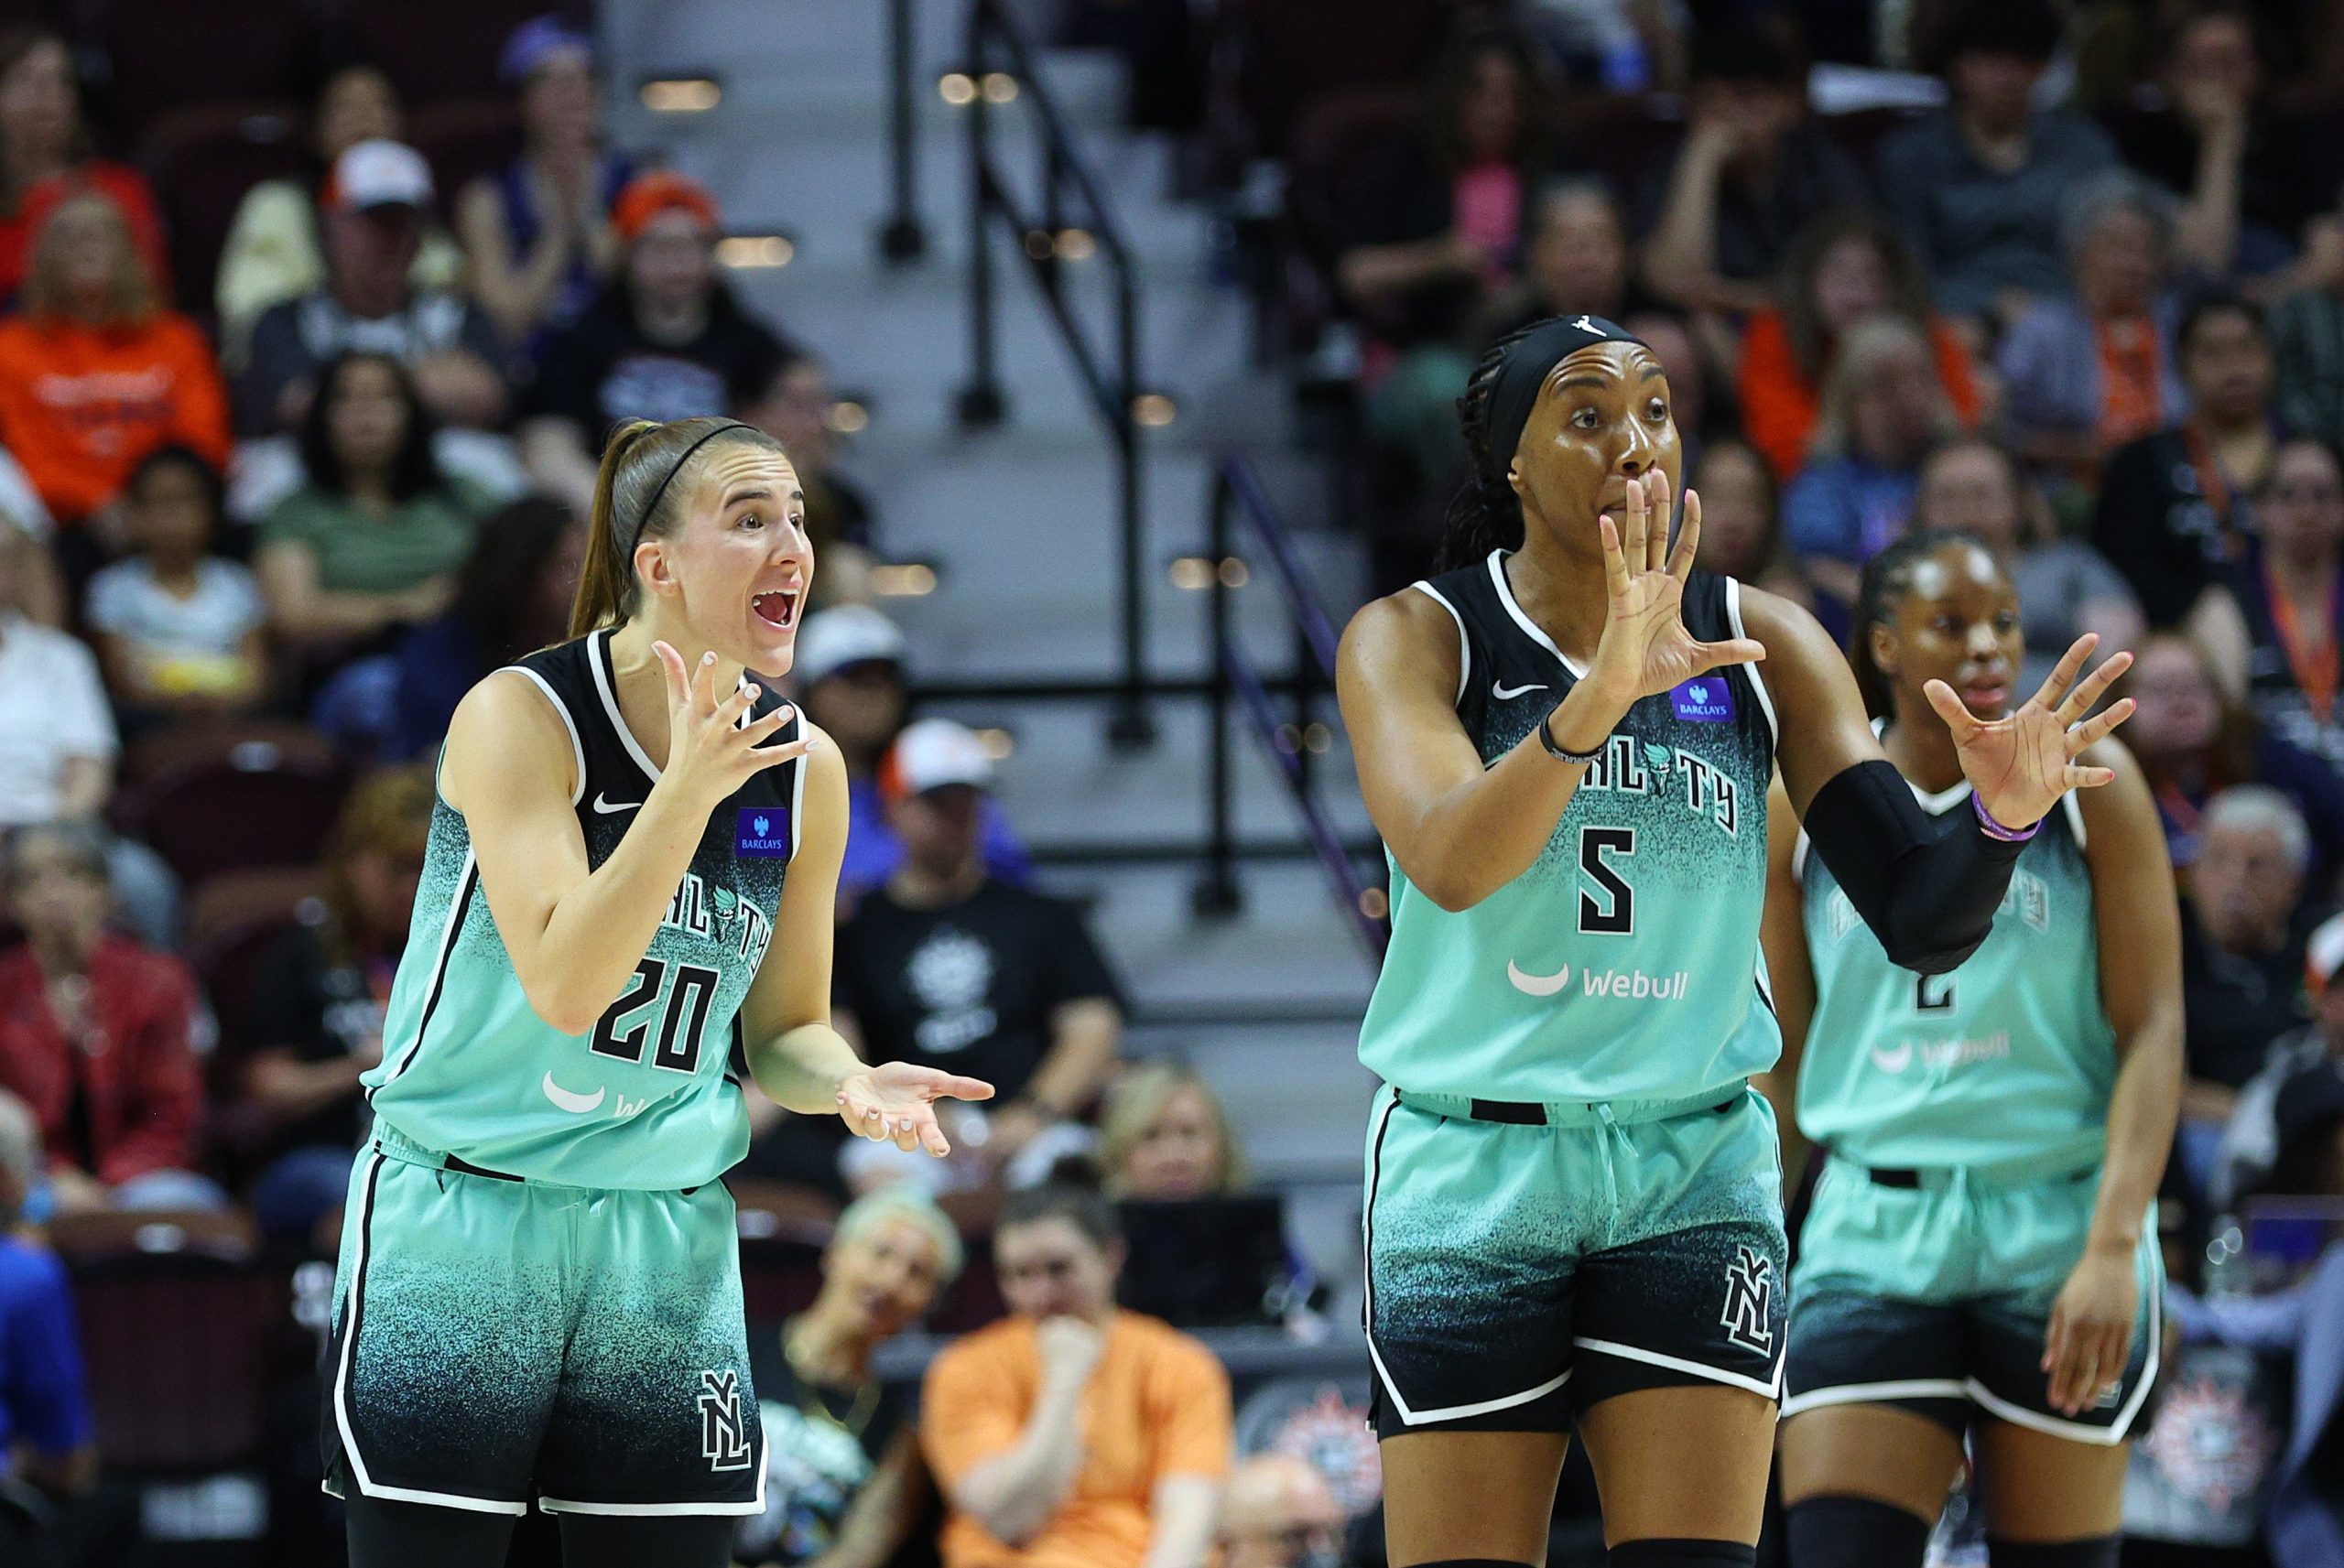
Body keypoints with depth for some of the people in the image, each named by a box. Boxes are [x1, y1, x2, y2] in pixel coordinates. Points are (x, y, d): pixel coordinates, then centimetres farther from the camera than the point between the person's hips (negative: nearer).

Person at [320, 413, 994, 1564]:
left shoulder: (801, 769, 2)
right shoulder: (521, 716, -13)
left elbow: (779, 1031, 11)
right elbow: (565, 987, -22)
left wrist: (850, 1084, -12)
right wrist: (687, 791, -29)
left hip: (667, 1248, 5)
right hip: (464, 1210, -5)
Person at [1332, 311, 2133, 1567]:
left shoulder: (1764, 648, 2)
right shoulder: (1415, 638, -5)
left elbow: (1919, 920, -5)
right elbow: (1448, 862, -26)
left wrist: (1999, 814, -27)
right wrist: (1601, 695, -42)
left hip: (1693, 1175, 2)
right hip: (1472, 1176, -2)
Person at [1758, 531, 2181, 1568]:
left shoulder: (2085, 786, 0)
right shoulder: (1806, 806, 6)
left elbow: (2153, 1029, -5)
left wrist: (2115, 1248, -16)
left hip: (2055, 1235, -1)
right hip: (1872, 1237, 1)